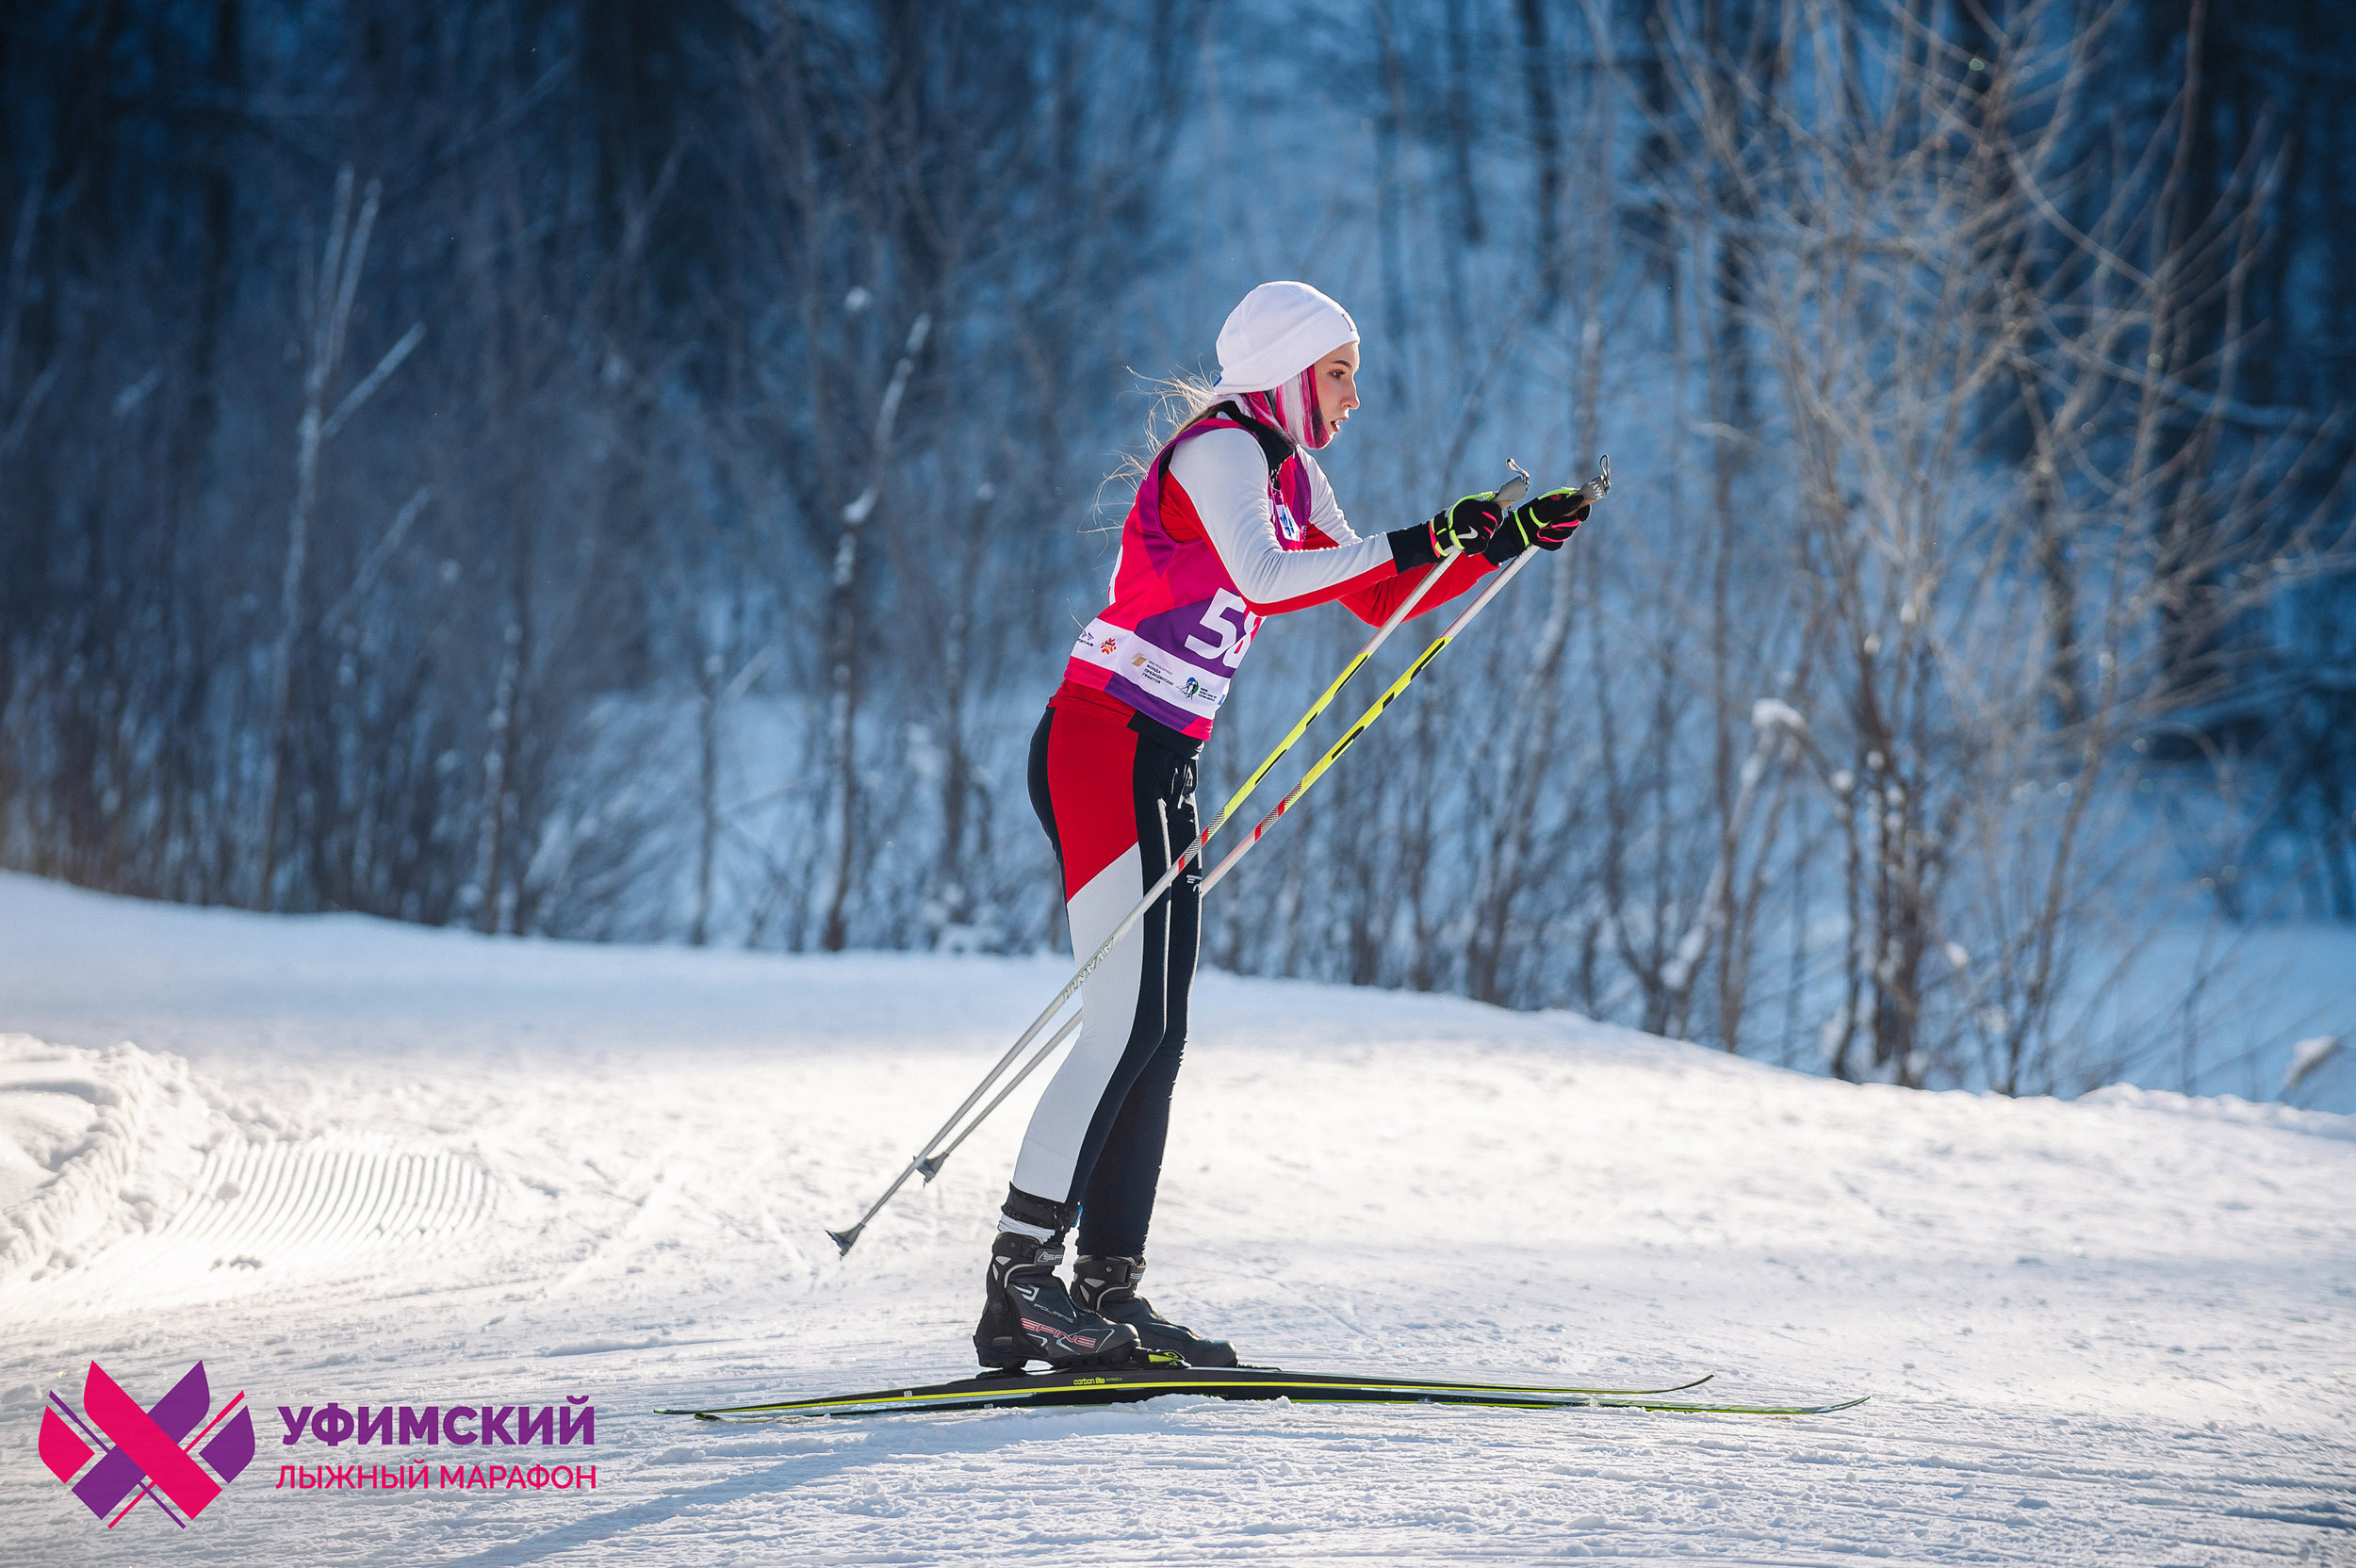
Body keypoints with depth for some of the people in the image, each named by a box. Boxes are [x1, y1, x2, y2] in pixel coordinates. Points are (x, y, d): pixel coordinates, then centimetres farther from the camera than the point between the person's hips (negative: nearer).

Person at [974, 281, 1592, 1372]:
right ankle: (1017, 1284, -15)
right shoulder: (1221, 447, -10)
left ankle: (1106, 1293, 6)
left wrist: (1510, 539, 17)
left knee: (1155, 1037, 6)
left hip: (1157, 766, 10)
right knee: (1125, 1027, -15)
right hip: (1102, 749, -10)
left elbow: (1376, 602, 25)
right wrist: (1410, 544, -25)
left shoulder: (1287, 474, 19)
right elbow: (1262, 576, -28)